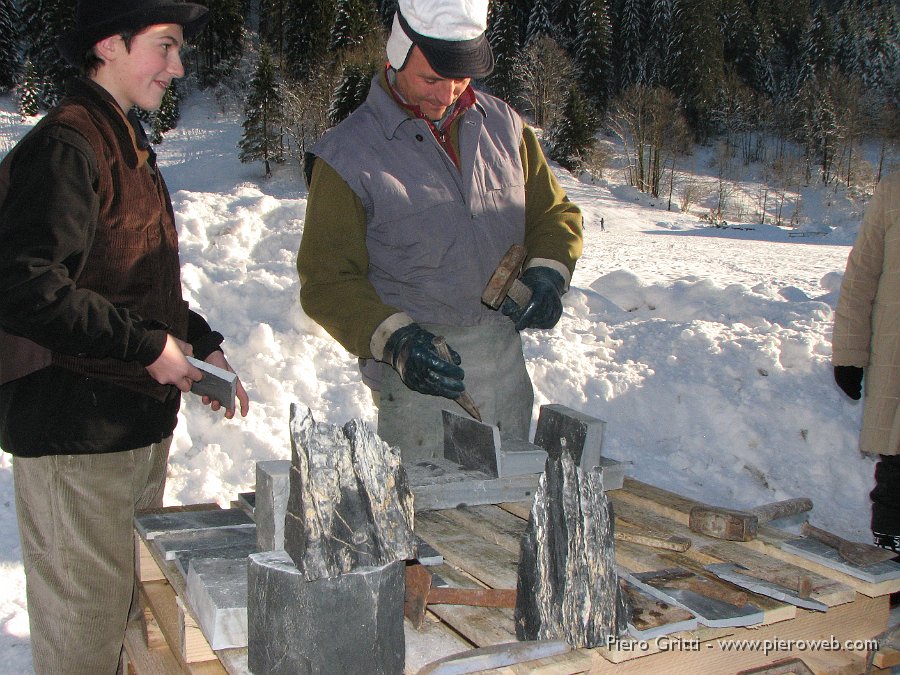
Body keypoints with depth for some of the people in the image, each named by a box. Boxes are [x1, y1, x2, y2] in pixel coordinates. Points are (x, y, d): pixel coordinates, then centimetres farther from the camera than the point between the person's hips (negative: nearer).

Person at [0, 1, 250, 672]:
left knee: (133, 614, 20)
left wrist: (201, 345, 10)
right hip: (76, 430, -9)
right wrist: (148, 347, -19)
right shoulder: (64, 147, -16)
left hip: (138, 425, 9)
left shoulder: (128, 145, 16)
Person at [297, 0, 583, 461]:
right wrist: (392, 340, -23)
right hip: (419, 371, -4)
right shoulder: (347, 155, -8)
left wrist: (547, 271, -6)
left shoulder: (503, 126, 6)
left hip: (505, 361, 5)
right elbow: (327, 280, -8)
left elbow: (553, 212, 15)